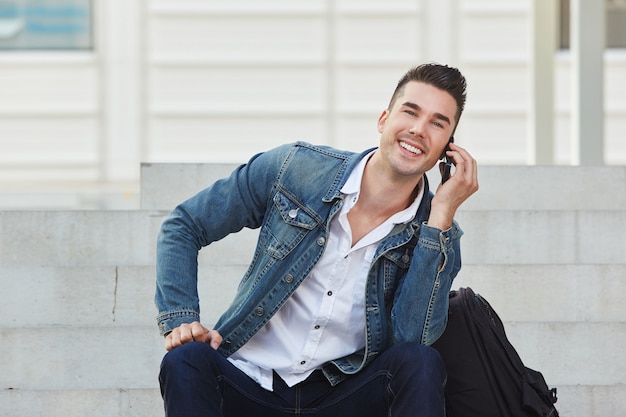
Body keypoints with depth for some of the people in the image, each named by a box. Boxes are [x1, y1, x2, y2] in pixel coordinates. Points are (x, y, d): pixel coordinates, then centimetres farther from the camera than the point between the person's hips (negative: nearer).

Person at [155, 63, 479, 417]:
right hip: (251, 386, -1)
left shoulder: (438, 233, -1)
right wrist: (179, 319, -8)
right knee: (186, 362, -31)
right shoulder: (296, 168, -2)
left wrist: (442, 214, -17)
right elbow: (183, 226, 7)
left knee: (420, 363, -28)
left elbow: (412, 337, -18)